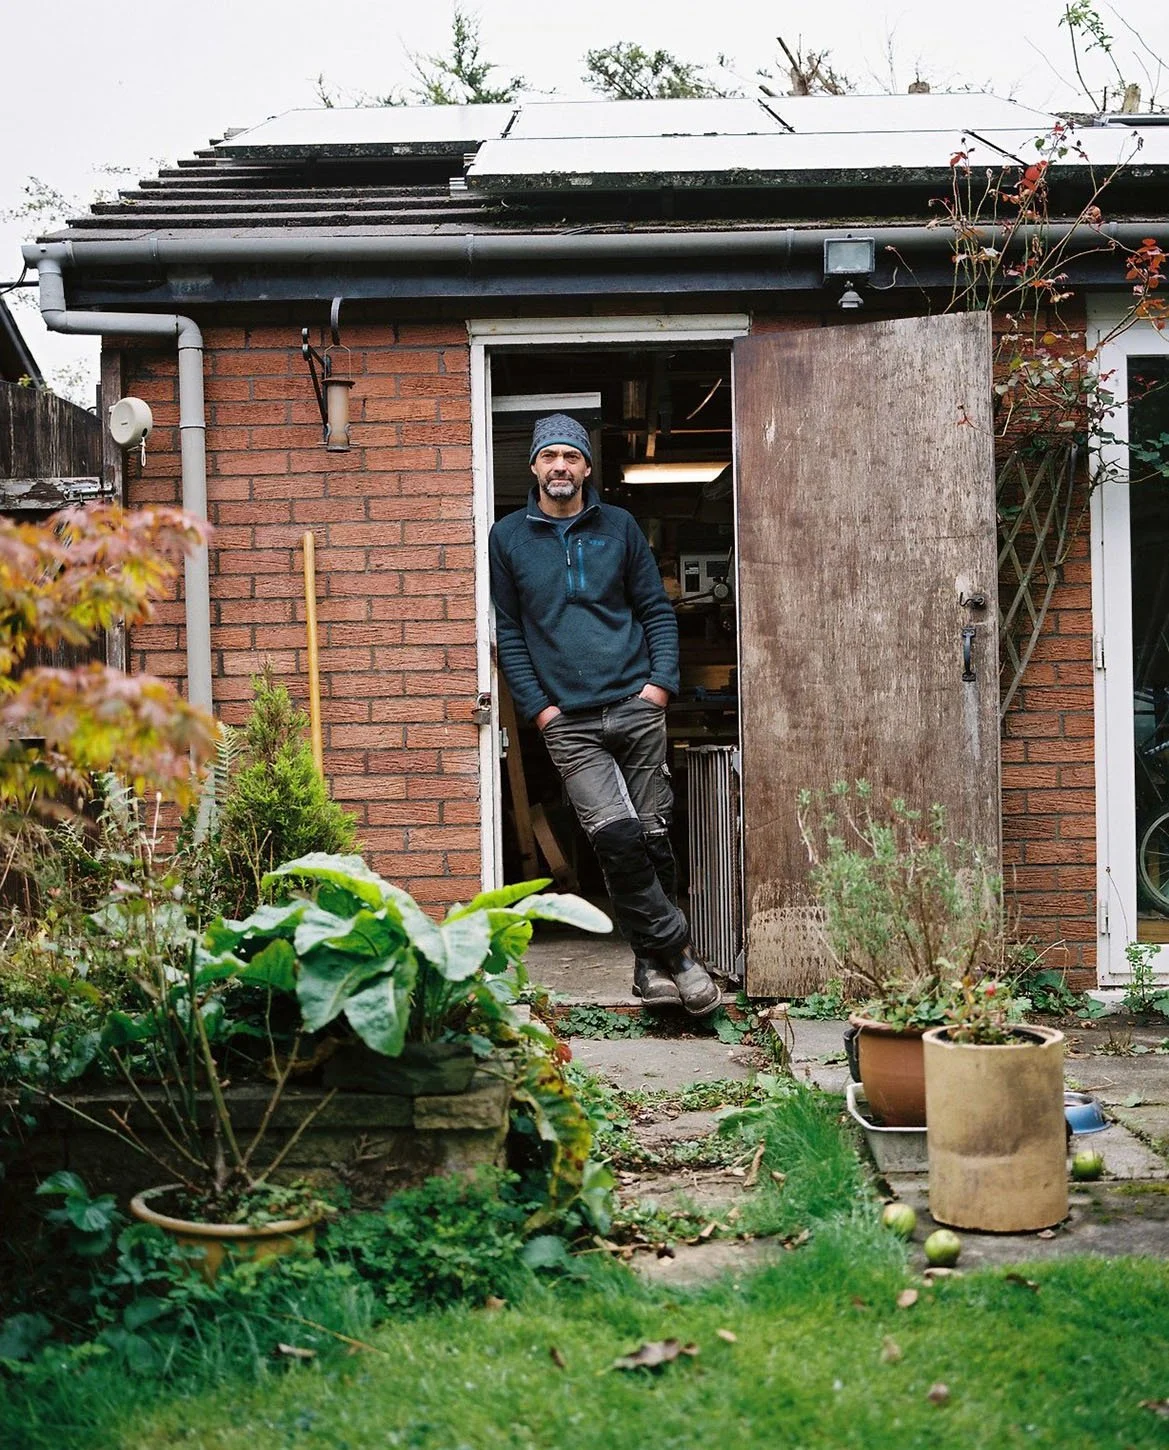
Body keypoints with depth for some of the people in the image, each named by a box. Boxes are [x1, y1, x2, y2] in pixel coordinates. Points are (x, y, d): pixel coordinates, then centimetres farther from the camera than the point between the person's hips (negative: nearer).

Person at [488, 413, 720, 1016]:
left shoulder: (619, 527, 11)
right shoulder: (508, 538, 9)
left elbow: (656, 609, 12)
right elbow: (509, 632, 9)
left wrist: (661, 681, -2)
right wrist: (537, 706, -1)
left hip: (636, 706, 1)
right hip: (567, 722, -1)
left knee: (652, 835, 1)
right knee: (615, 835, -16)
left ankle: (651, 958, 14)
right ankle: (673, 949, -3)